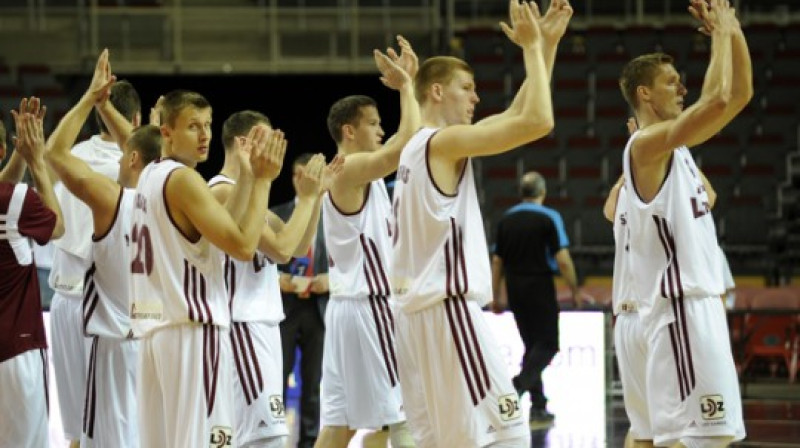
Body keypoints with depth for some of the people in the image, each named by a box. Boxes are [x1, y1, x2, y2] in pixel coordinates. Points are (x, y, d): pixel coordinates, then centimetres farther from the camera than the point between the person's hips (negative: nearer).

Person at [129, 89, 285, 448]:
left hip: (155, 329, 9)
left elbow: (224, 225, 18)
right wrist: (262, 179, -11)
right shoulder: (183, 179, -13)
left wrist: (246, 175, 15)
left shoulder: (151, 176, 14)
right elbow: (243, 246, -17)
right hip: (193, 331, -9)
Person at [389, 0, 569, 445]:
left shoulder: (420, 146, 17)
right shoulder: (443, 141, -11)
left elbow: (517, 115, 21)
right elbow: (537, 122, -19)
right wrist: (532, 47, -8)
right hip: (447, 310, -10)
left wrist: (547, 45, 16)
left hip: (416, 312, 10)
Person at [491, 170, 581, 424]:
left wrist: (496, 297, 16)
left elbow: (497, 261, 9)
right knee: (547, 344, 0)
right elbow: (563, 260, -14)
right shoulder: (549, 218, -8)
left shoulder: (506, 220, 7)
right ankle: (519, 384, -23)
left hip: (515, 289, 6)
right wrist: (575, 291, -5)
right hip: (539, 287, -6)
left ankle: (538, 406, 12)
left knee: (532, 344, 13)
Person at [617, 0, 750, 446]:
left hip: (700, 300, 10)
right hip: (681, 304, -10)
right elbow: (718, 100, -24)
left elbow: (740, 93, 21)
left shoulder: (675, 143, 16)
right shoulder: (647, 144, -12)